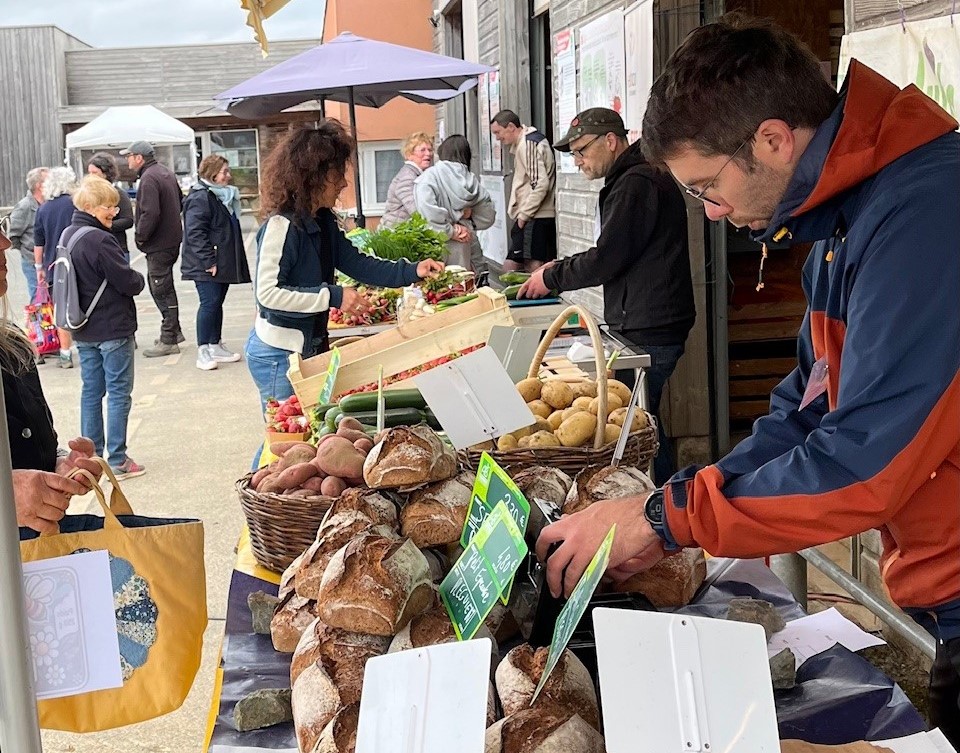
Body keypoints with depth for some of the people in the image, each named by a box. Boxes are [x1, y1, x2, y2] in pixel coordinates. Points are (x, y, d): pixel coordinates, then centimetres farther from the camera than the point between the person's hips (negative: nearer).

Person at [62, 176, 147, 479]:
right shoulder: (100, 241, -21)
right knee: (118, 393, 0)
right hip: (113, 329, -8)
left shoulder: (68, 236, 7)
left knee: (91, 391, 14)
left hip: (83, 330, 8)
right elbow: (128, 282, -20)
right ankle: (117, 460, 4)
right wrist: (140, 279, 3)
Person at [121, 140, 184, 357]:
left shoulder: (148, 179, -18)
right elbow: (181, 202, 21)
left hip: (158, 245, -10)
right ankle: (174, 331, 27)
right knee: (164, 288, 19)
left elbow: (150, 213, -26)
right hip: (172, 239, 10)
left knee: (162, 291, -4)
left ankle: (168, 341, 1)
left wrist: (140, 235, -14)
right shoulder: (166, 173, 12)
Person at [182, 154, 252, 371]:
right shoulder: (200, 198, -14)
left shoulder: (225, 196, 16)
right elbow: (195, 233, -21)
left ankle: (216, 346, 20)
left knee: (217, 303, 13)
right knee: (209, 303, -9)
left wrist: (235, 263, 20)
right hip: (206, 266, -9)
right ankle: (203, 351, -4)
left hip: (223, 263, 9)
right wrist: (208, 262, -23)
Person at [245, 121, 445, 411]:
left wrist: (412, 271, 0)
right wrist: (332, 296, -25)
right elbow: (267, 292, -25)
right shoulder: (282, 225, -20)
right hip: (278, 354, -9)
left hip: (310, 348, 9)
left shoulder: (323, 222, 8)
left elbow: (357, 264, 11)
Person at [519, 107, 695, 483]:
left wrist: (551, 276, -4)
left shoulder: (636, 184, -15)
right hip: (645, 327, 10)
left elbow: (606, 260, -18)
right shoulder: (635, 179, 18)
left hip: (648, 334, -10)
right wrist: (563, 267, 16)